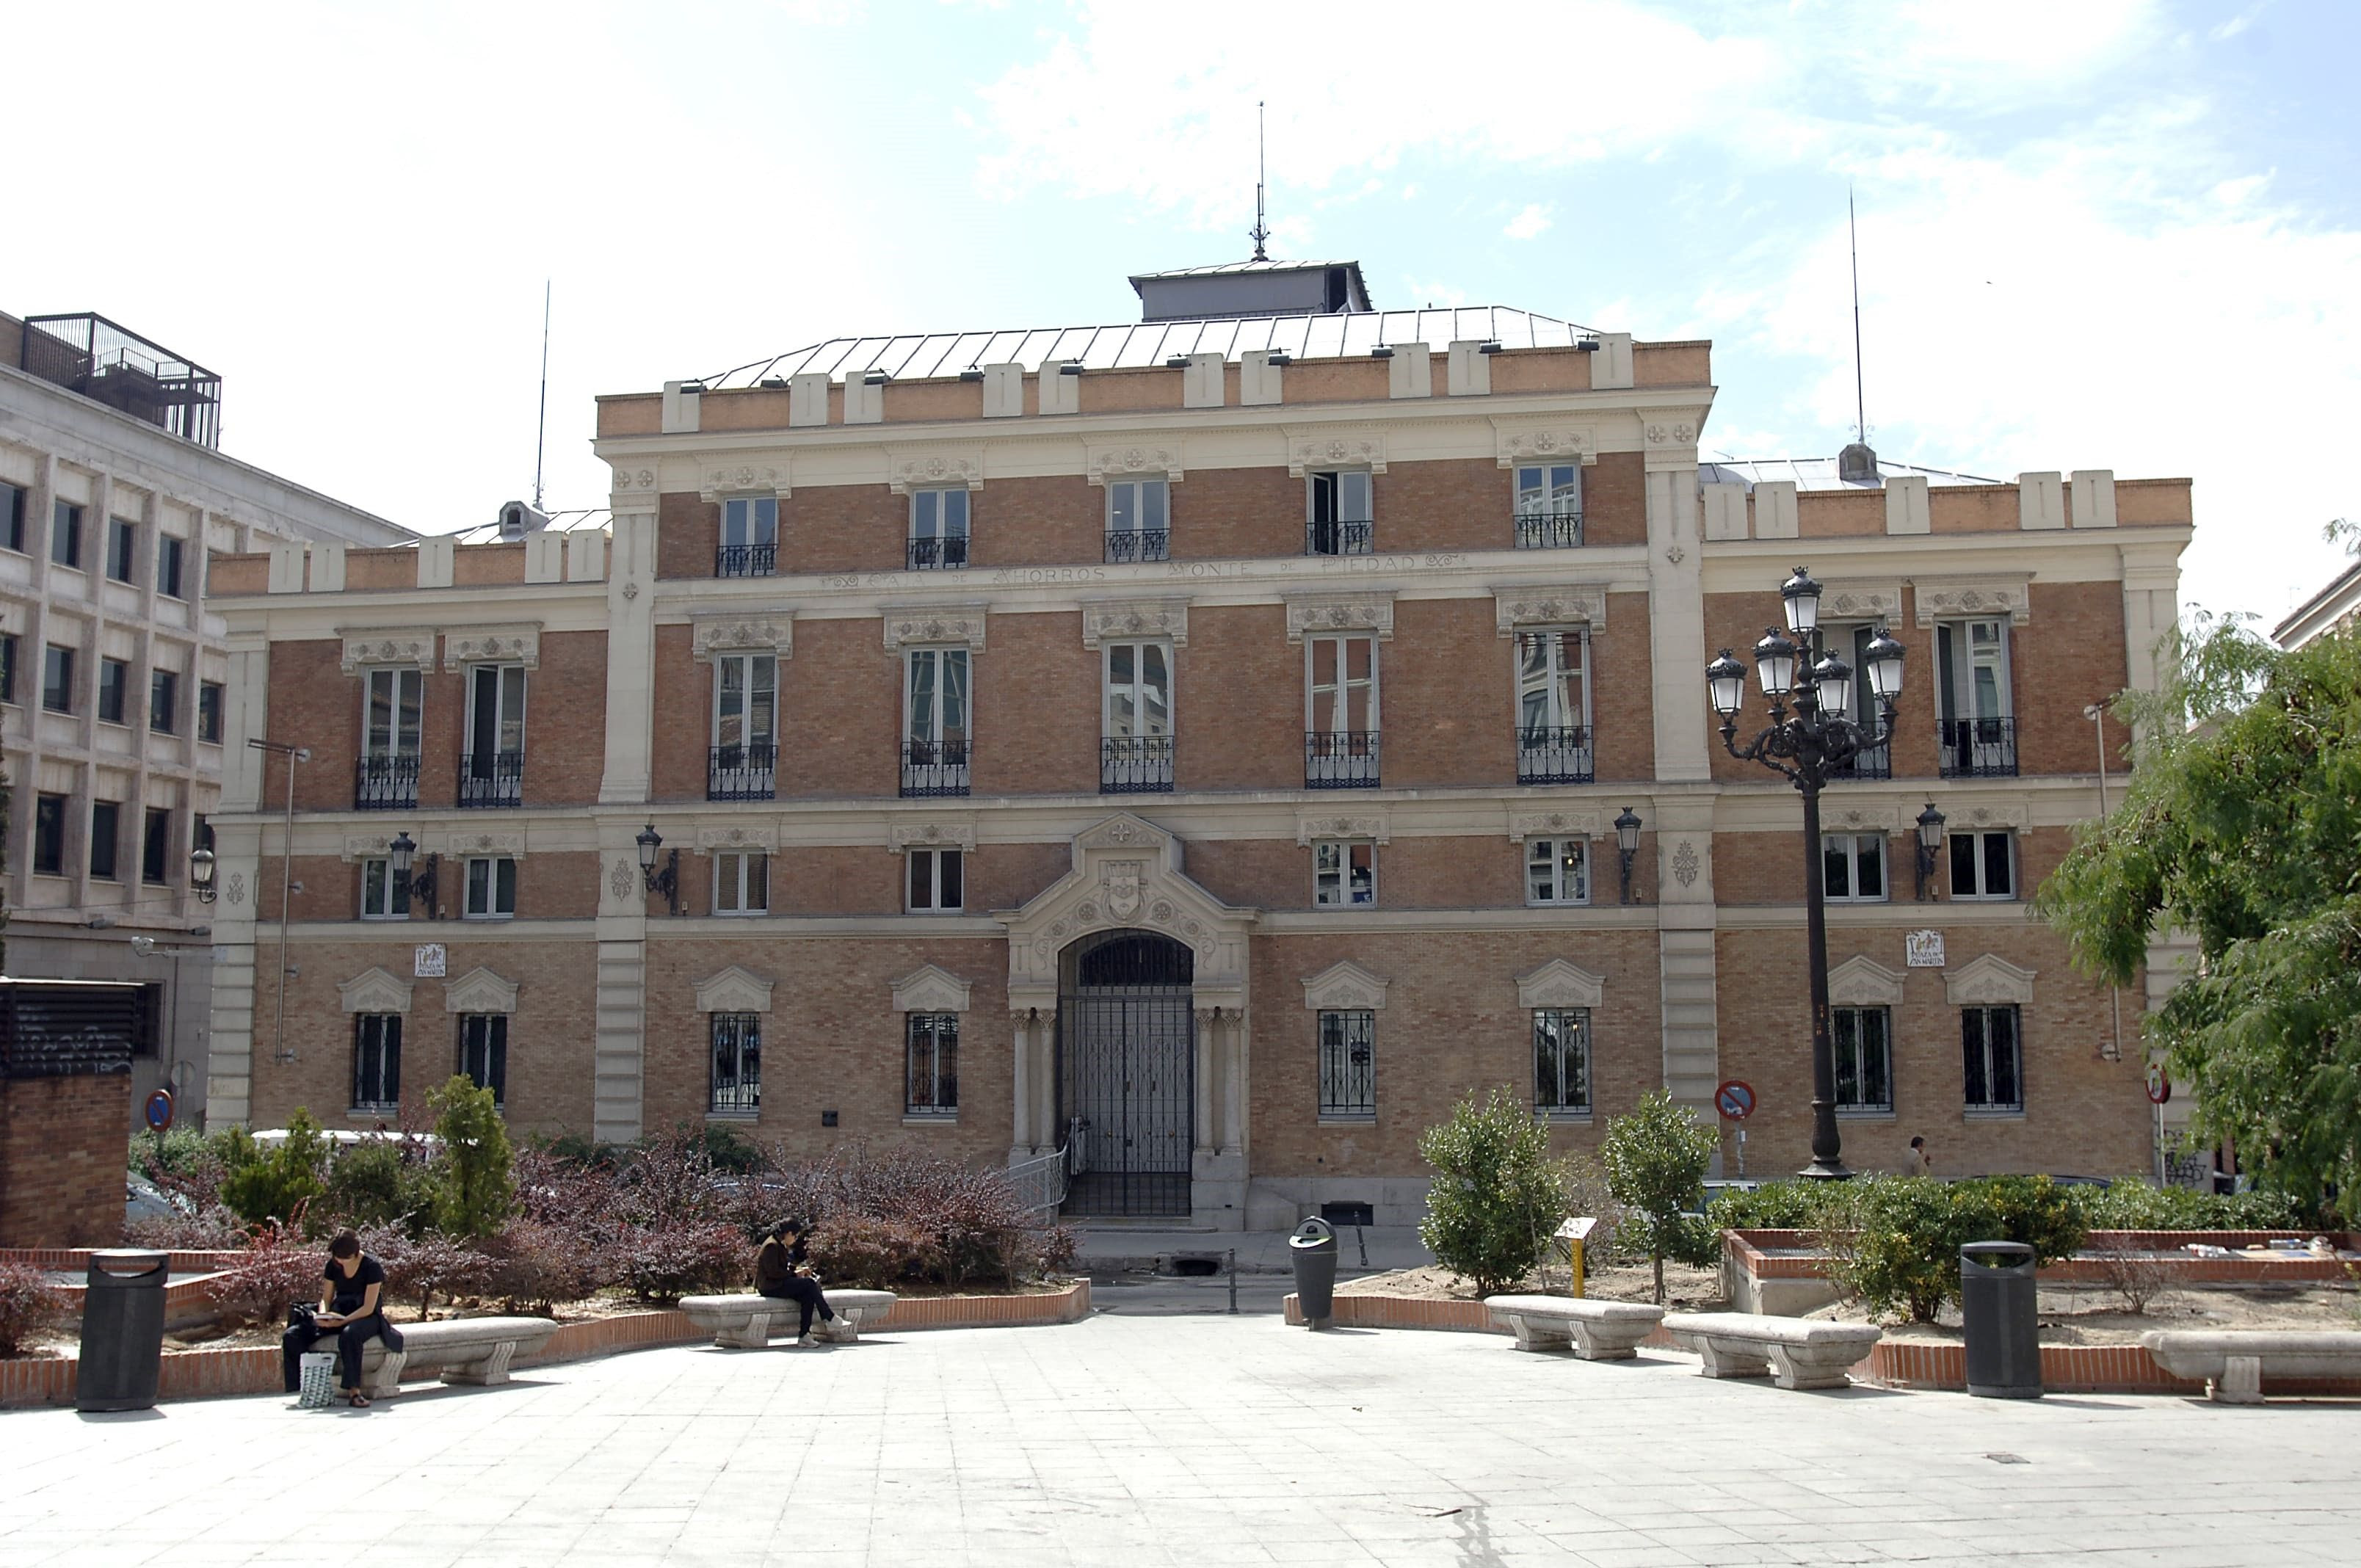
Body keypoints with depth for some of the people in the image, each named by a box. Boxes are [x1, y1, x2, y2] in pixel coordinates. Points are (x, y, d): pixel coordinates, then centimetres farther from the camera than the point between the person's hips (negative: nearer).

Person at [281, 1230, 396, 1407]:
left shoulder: (372, 1267, -12)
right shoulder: (333, 1266, 5)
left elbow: (369, 1308, -16)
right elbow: (326, 1298, 9)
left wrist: (342, 1321, -29)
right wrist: (323, 1316, -14)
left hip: (367, 1318, -6)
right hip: (339, 1316, 6)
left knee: (349, 1335, -42)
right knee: (293, 1335, -16)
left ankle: (354, 1391, -41)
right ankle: (298, 1389, -20)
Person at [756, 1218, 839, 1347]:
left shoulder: (780, 1245, 18)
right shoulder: (772, 1246, -15)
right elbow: (773, 1272, -21)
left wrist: (798, 1269, 8)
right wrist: (795, 1273, -13)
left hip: (778, 1284, 10)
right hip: (770, 1287, -10)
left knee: (808, 1295, -12)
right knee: (809, 1283, -19)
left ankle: (804, 1335, -18)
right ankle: (829, 1317, -10)